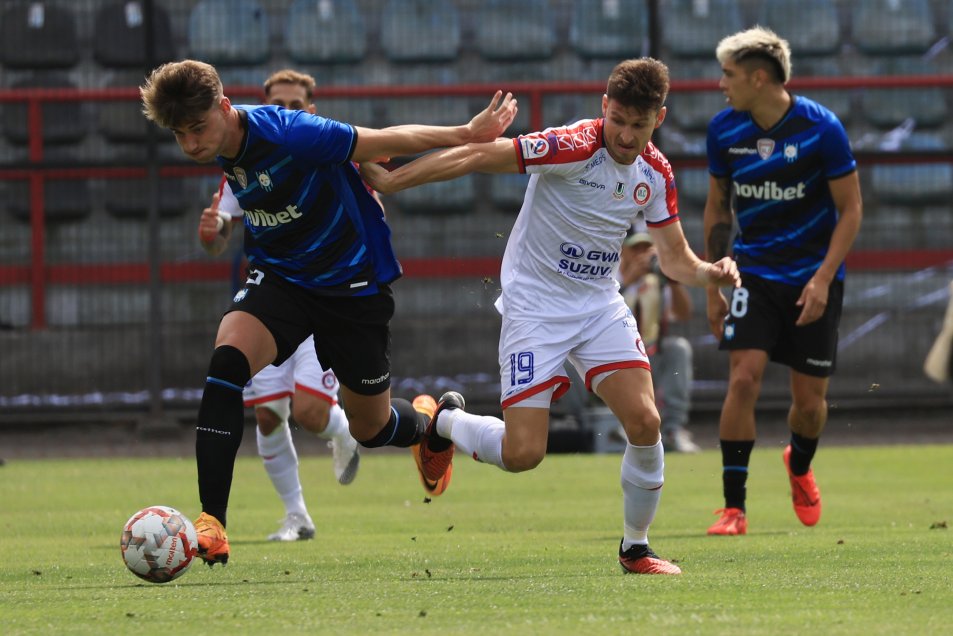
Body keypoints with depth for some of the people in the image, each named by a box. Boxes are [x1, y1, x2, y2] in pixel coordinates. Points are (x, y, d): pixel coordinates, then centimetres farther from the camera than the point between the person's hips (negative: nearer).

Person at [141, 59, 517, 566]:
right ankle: (212, 523, -27)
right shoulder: (223, 149, -7)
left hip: (352, 285, -5)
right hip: (279, 276, 5)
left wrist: (468, 134, -16)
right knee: (227, 360, -25)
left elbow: (384, 142, -19)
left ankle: (431, 424, 48)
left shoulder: (288, 134, -29)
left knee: (370, 427, 8)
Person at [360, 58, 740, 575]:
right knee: (522, 453, -12)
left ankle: (635, 549, 8)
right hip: (534, 305, -5)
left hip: (600, 307, 5)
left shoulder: (655, 173, 1)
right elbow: (479, 156, -19)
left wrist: (712, 274, -14)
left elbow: (675, 258, 9)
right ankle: (444, 421, 21)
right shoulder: (574, 147, -20)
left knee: (645, 423, -13)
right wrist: (388, 181, -20)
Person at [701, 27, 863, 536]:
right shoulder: (724, 131, -5)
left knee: (810, 402, 3)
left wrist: (823, 278, -17)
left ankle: (799, 466, 39)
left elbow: (850, 208, -8)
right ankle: (733, 508, -12)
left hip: (814, 278, -1)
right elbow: (717, 207, 9)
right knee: (743, 379, -17)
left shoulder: (821, 128, -15)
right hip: (755, 274, 2)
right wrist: (713, 288, 8)